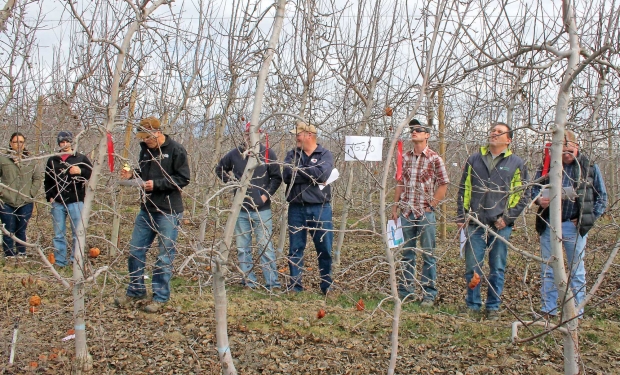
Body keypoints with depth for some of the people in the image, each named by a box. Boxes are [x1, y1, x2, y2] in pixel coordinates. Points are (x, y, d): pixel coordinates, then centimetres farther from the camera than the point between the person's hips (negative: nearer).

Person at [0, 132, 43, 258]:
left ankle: (22, 257, 18)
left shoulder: (32, 161, 6)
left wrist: (31, 193, -1)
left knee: (21, 232, 10)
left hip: (26, 203, 1)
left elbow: (38, 178, 7)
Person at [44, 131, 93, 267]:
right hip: (57, 202, 3)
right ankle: (60, 262, 13)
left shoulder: (81, 158, 6)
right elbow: (47, 181, 16)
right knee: (59, 234, 7)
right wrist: (50, 196, 4)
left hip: (75, 201, -3)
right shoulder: (52, 160, 15)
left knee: (78, 233, -3)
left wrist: (80, 171, -15)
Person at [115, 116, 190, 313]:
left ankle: (160, 297, 12)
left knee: (165, 256, 1)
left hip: (168, 212, -7)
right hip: (146, 209, 7)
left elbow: (183, 179, -14)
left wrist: (156, 184, -20)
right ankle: (136, 291, 26)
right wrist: (132, 174, -1)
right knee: (135, 250, 11)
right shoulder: (145, 148, 9)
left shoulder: (176, 150, -12)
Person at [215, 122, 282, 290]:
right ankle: (249, 282, 18)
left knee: (266, 247, -1)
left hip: (262, 210, -3)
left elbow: (276, 178, 1)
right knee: (243, 248, 9)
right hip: (240, 209, 3)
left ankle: (272, 283, 3)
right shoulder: (235, 153, 2)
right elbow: (219, 169, 18)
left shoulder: (267, 154, -4)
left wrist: (266, 195, -8)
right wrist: (231, 182, 4)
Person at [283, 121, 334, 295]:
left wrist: (299, 169, -10)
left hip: (320, 208, -3)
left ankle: (327, 285, 14)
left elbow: (322, 174, -18)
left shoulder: (325, 154, 0)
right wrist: (312, 176, -14)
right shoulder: (292, 154, 8)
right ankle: (295, 284, 17)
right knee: (295, 248, 7)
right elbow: (287, 176, -8)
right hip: (296, 208, 3)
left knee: (325, 248, 2)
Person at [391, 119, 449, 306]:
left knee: (428, 255, 2)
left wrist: (431, 206, -9)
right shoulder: (405, 157, 9)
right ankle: (405, 290, 22)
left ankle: (429, 294, 9)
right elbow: (400, 184, 13)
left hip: (425, 213, -4)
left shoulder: (434, 158, -4)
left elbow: (443, 185, -4)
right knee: (407, 253, 12)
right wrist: (395, 209, 9)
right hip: (406, 213, 4)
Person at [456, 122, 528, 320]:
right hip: (475, 224, 1)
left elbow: (522, 195, 4)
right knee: (472, 267, 3)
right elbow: (463, 190, 12)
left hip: (501, 225, -1)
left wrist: (507, 218, -7)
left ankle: (493, 307, 17)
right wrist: (461, 217, 3)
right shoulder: (474, 160, 11)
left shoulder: (516, 163, 6)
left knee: (497, 269, 6)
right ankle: (472, 305, 16)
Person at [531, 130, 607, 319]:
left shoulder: (589, 168, 1)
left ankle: (577, 312, 15)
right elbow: (534, 189, 6)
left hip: (575, 226, -1)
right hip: (549, 225, 2)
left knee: (577, 270, 7)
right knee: (548, 269, 8)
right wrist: (539, 199, -17)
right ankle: (547, 311, 17)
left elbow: (601, 197, 5)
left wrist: (588, 219, -6)